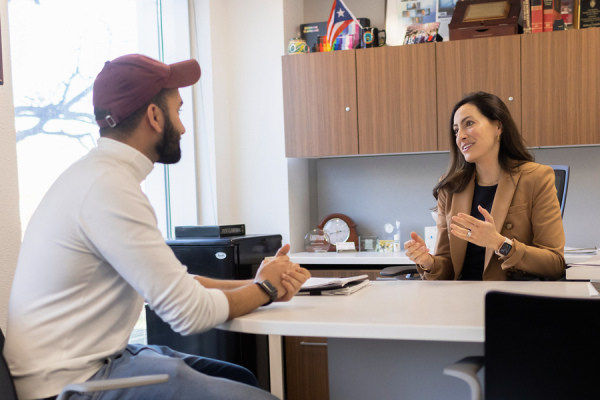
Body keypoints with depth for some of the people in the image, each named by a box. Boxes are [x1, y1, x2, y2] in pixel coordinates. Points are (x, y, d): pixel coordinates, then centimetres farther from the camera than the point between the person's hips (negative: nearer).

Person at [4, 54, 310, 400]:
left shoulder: (101, 174, 9)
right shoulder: (109, 186, -22)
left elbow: (173, 281, 11)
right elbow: (191, 313, -21)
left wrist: (256, 285, 0)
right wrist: (265, 288, -3)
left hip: (94, 357, 10)